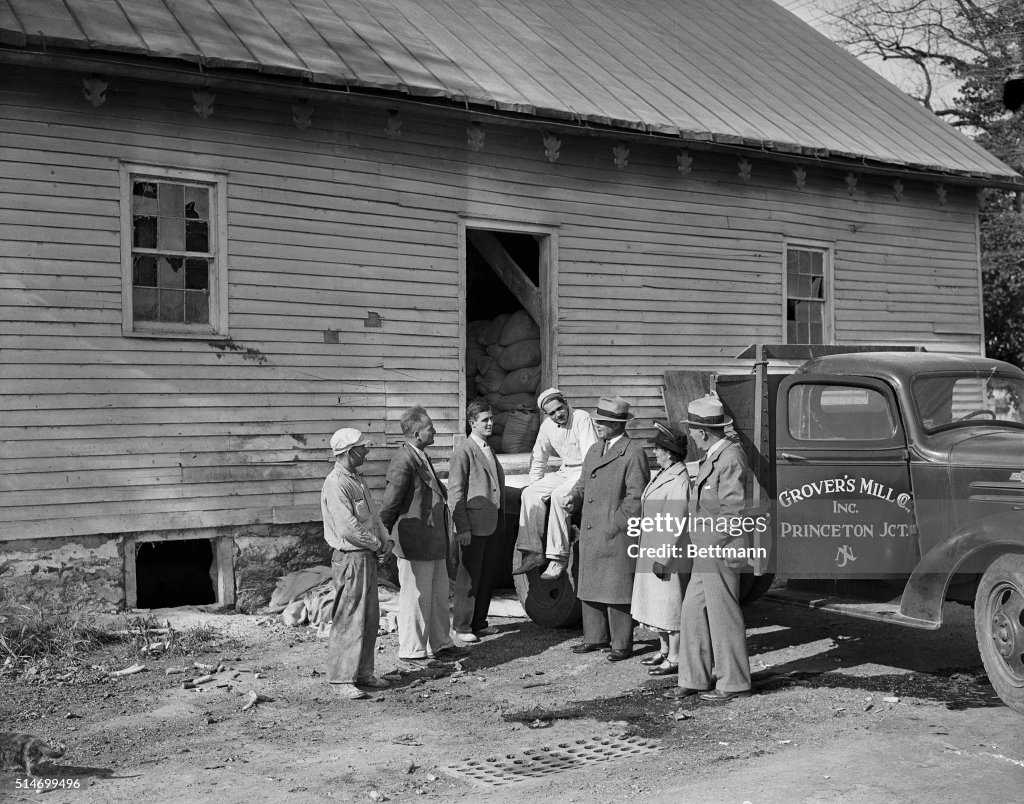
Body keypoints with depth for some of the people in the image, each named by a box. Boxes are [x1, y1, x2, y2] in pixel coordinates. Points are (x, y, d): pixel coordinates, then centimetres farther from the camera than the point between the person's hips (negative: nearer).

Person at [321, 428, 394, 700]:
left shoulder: (357, 479, 15)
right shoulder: (336, 484, -17)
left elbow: (372, 516, 18)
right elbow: (348, 527, -22)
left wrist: (384, 542, 2)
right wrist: (378, 545, -10)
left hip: (368, 557, 10)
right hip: (350, 559, -10)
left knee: (370, 619, 14)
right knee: (349, 620, -5)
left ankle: (363, 673, 23)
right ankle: (340, 679, 2)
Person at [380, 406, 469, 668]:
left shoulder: (422, 457, 13)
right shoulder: (403, 461, -19)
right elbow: (389, 504, -18)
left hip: (435, 542, 10)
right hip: (415, 543, -10)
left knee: (439, 594, 18)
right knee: (416, 597, 1)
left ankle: (440, 644, 30)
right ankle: (412, 651, 13)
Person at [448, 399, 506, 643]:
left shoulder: (488, 450, 16)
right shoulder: (463, 452, -10)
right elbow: (455, 493, -13)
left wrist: (500, 517, 17)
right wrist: (462, 528, -17)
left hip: (493, 524, 8)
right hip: (474, 525, -8)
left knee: (487, 575, 14)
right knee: (469, 577, -1)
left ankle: (479, 623, 25)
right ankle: (462, 627, 10)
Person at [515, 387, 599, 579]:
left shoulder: (582, 418, -17)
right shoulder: (547, 426, 4)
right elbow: (538, 459, 18)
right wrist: (535, 486, 13)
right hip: (565, 471, 7)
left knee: (558, 495, -31)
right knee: (530, 493, -12)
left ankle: (558, 557, -26)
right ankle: (533, 552, -12)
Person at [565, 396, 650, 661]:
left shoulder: (634, 453, -10)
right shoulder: (594, 450, 16)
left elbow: (636, 496, -13)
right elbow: (584, 482, 22)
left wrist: (615, 525, -15)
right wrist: (575, 496, 1)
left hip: (617, 536, -8)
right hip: (590, 533, 8)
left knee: (617, 589, -2)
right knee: (590, 588, 12)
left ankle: (622, 644, 8)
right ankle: (596, 638, 24)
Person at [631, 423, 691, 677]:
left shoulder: (679, 482, -20)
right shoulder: (662, 475, 11)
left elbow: (674, 524, -22)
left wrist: (662, 558, -21)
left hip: (669, 552, -10)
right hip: (653, 551, 10)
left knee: (669, 604, -2)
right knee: (657, 602, 17)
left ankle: (674, 659, 7)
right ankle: (664, 651, 29)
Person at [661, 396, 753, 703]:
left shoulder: (731, 459, -17)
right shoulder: (712, 457, 13)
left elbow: (734, 508, -20)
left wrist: (715, 542, -16)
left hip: (720, 551, -10)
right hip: (705, 552, 10)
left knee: (724, 616, 1)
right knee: (692, 612, 12)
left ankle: (733, 683, 14)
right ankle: (693, 680, 20)